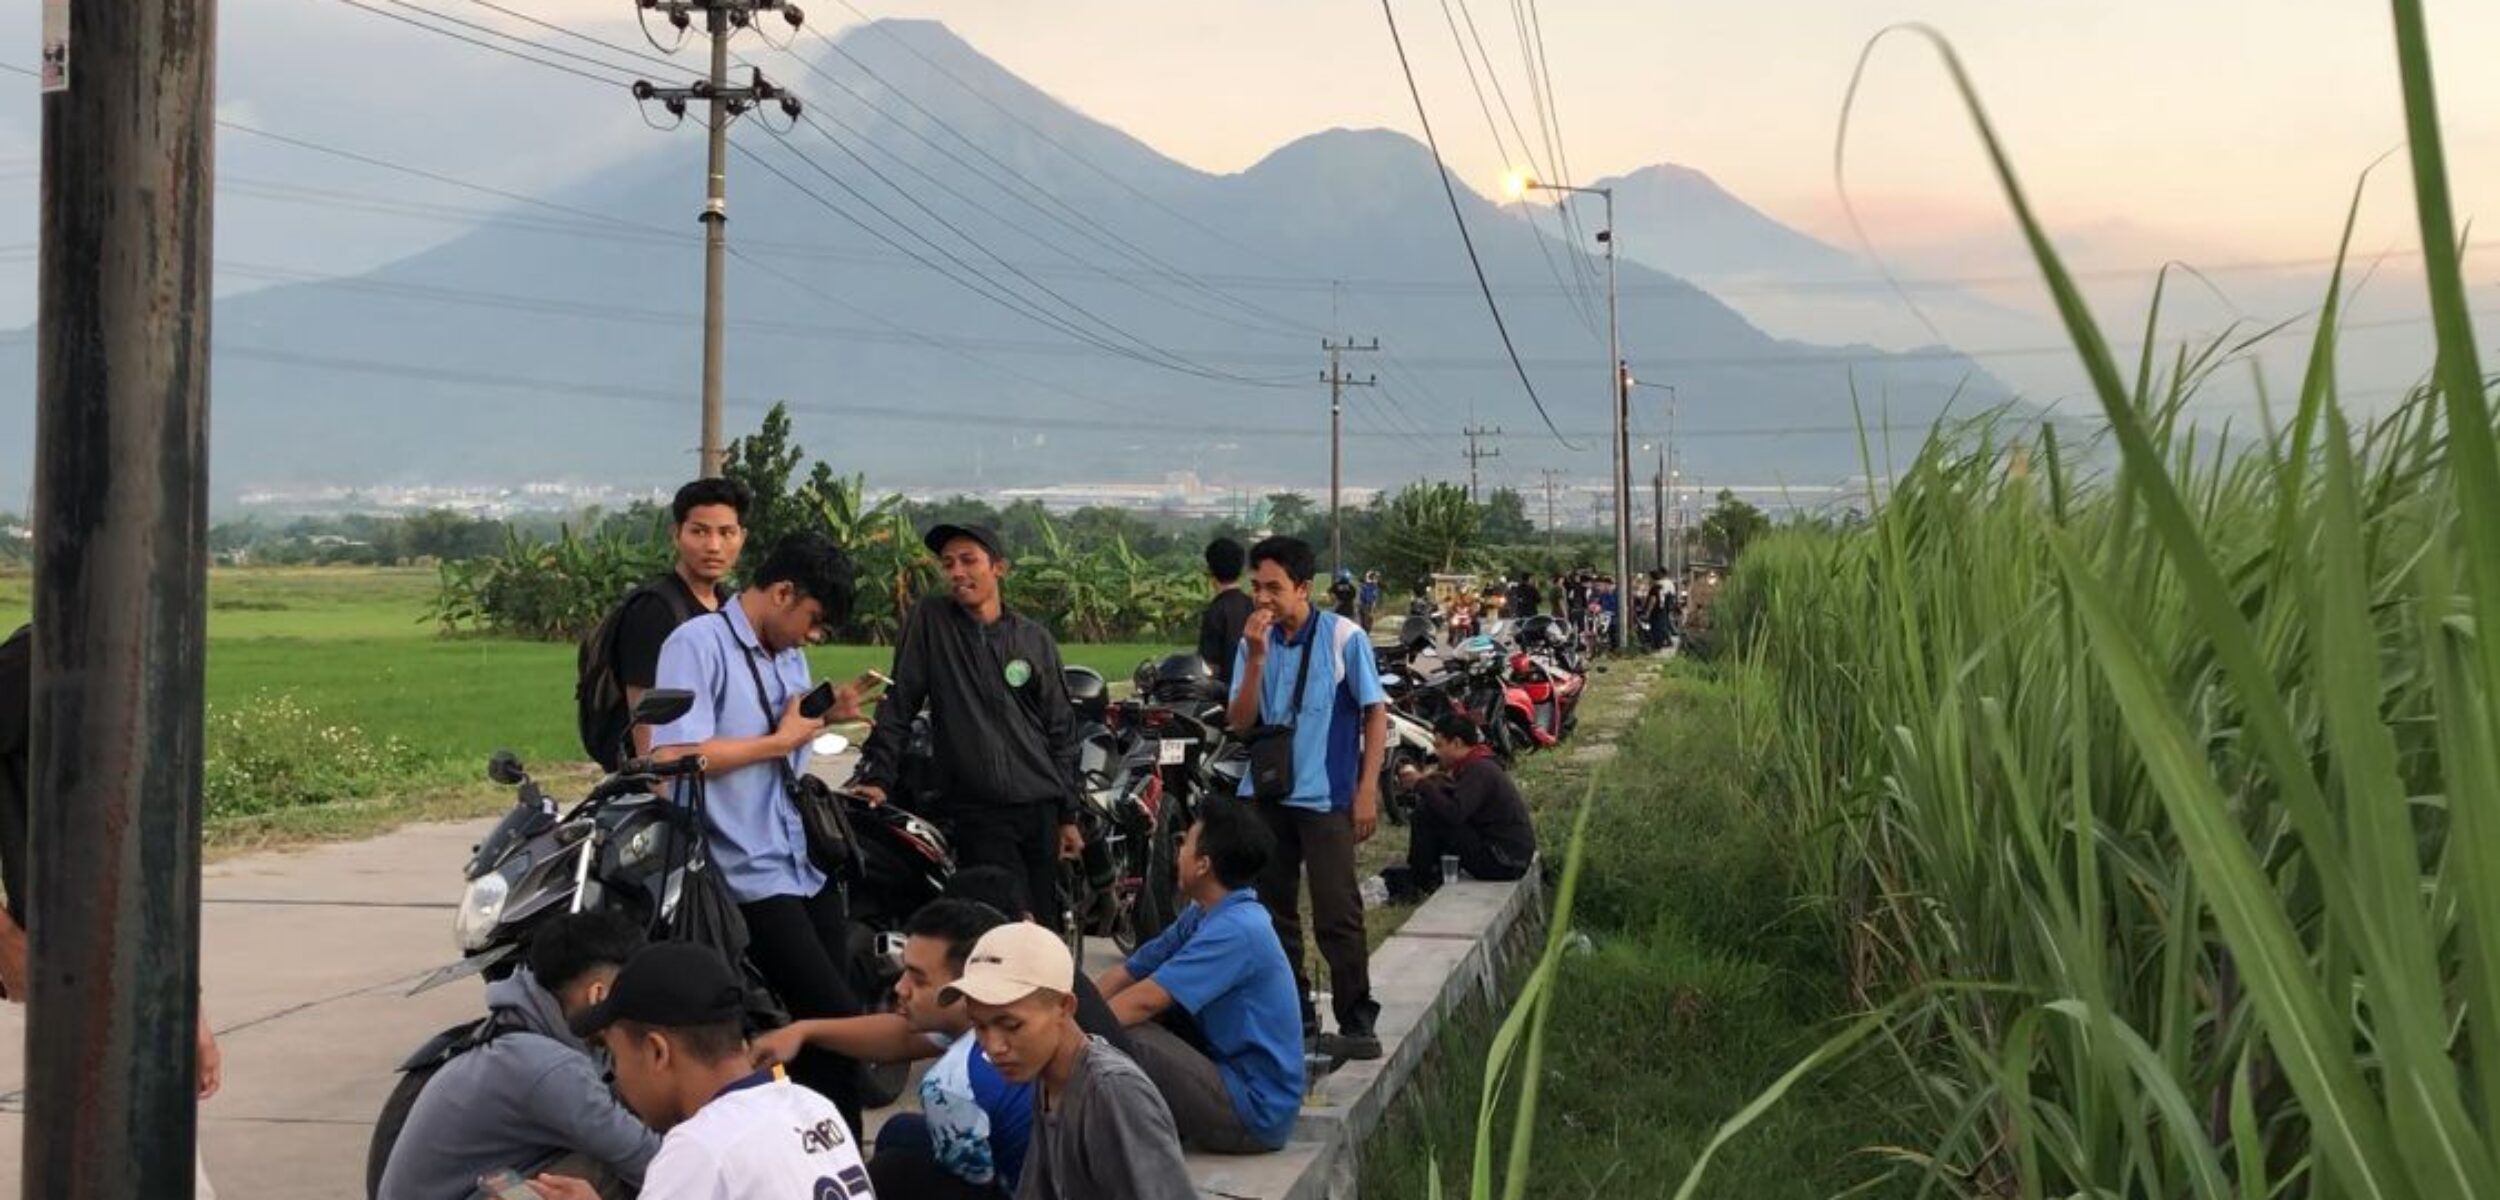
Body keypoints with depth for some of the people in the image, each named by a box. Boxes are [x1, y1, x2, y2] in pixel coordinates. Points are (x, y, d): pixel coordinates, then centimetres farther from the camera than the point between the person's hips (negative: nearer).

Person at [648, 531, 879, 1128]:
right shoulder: (697, 644, -11)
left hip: (810, 867, 9)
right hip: (753, 877, -8)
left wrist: (824, 714, 9)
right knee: (839, 1022, -12)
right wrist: (780, 741, -14)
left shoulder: (789, 655, 16)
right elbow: (675, 757, -22)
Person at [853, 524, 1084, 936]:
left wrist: (1068, 814, 9)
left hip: (1039, 808, 3)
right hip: (975, 810, -3)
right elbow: (899, 704, 2)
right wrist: (876, 776, -7)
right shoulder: (931, 621, 2)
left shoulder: (1036, 639, 8)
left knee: (1045, 926, 4)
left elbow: (1061, 731, 12)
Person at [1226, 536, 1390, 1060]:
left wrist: (1367, 791, -8)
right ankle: (1295, 1017, 22)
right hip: (1266, 794, 5)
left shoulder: (1343, 637, -7)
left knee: (1336, 916, -6)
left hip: (1326, 797, -5)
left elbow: (1376, 712, -3)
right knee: (1273, 912, 11)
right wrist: (1256, 659, -14)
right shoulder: (1256, 641, 4)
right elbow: (1240, 721, -1)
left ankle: (1358, 1026, 0)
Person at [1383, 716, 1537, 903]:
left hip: (1504, 863, -11)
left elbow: (1454, 813, -29)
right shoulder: (1479, 763, 14)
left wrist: (1421, 784, -19)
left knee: (1425, 814, -14)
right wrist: (1429, 781, 0)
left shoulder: (1478, 769, -17)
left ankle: (1415, 885, -2)